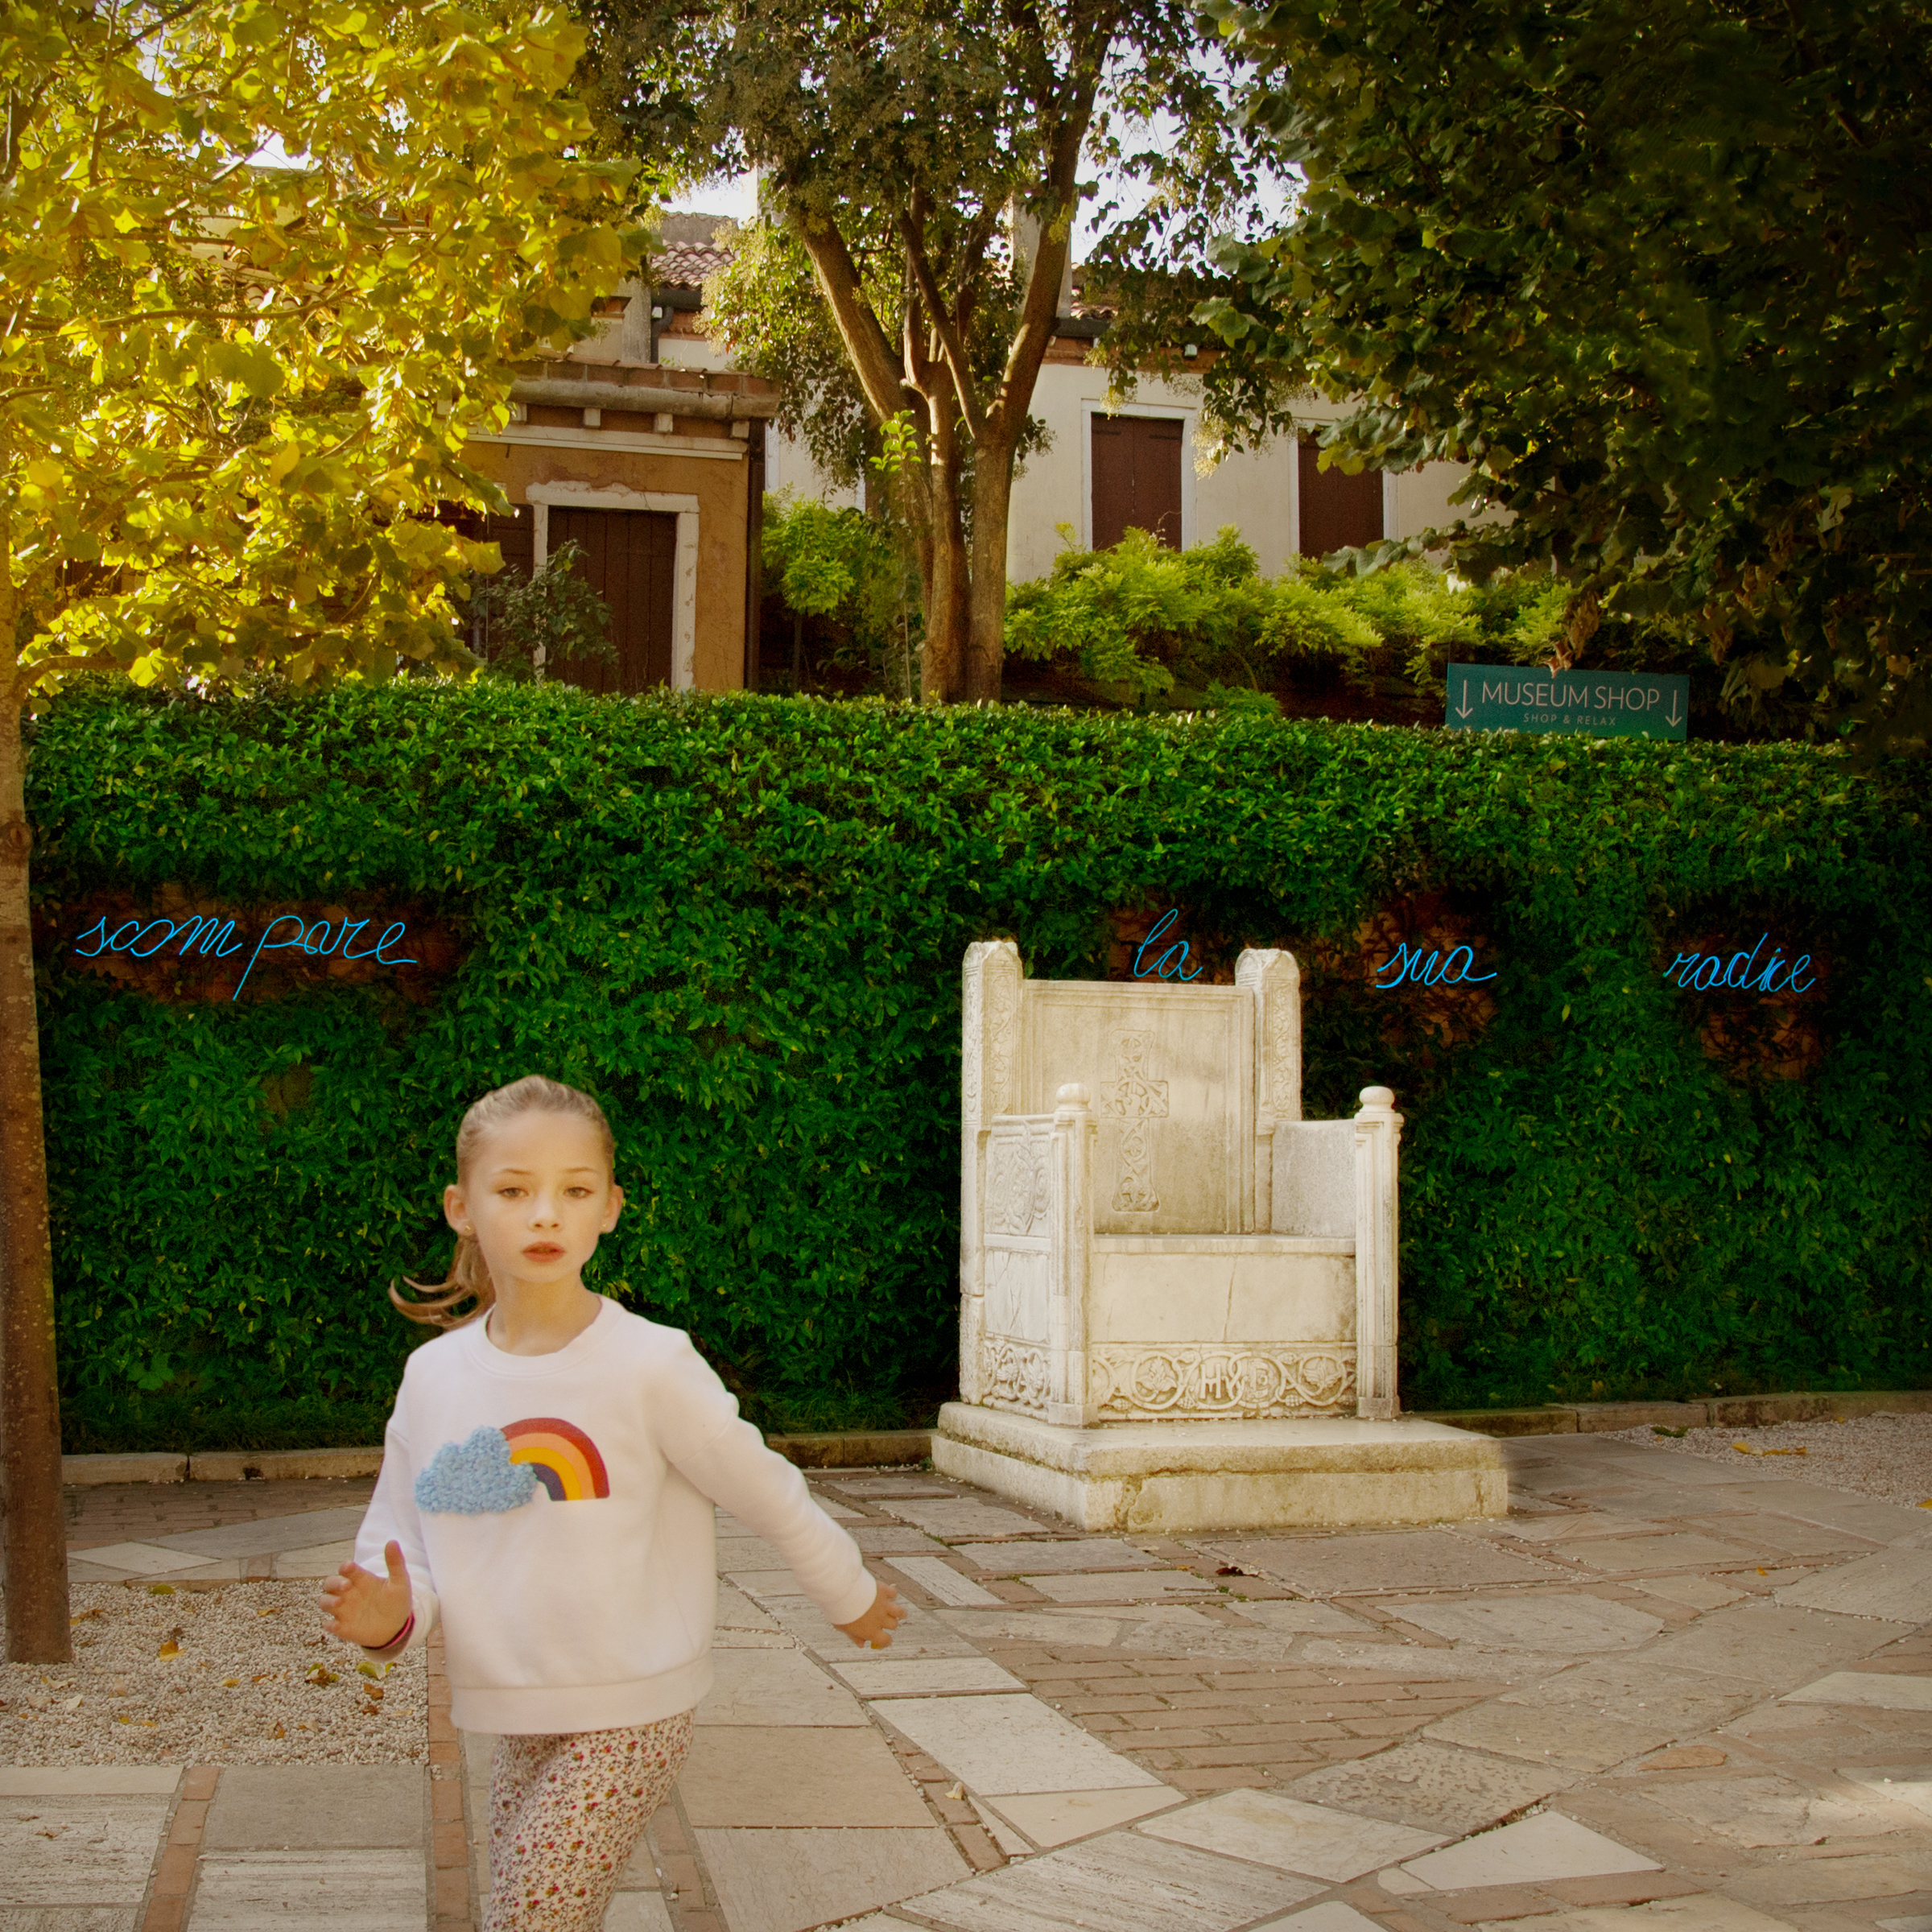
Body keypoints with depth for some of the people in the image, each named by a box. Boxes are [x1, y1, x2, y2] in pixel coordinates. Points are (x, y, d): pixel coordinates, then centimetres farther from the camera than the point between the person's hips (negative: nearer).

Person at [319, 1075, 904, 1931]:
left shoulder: (650, 1364, -15)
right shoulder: (433, 1376, -2)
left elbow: (766, 1492, -3)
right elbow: (403, 1545, 6)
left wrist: (852, 1598, 9)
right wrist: (388, 1614, -17)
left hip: (631, 1711, -5)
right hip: (517, 1720, 5)